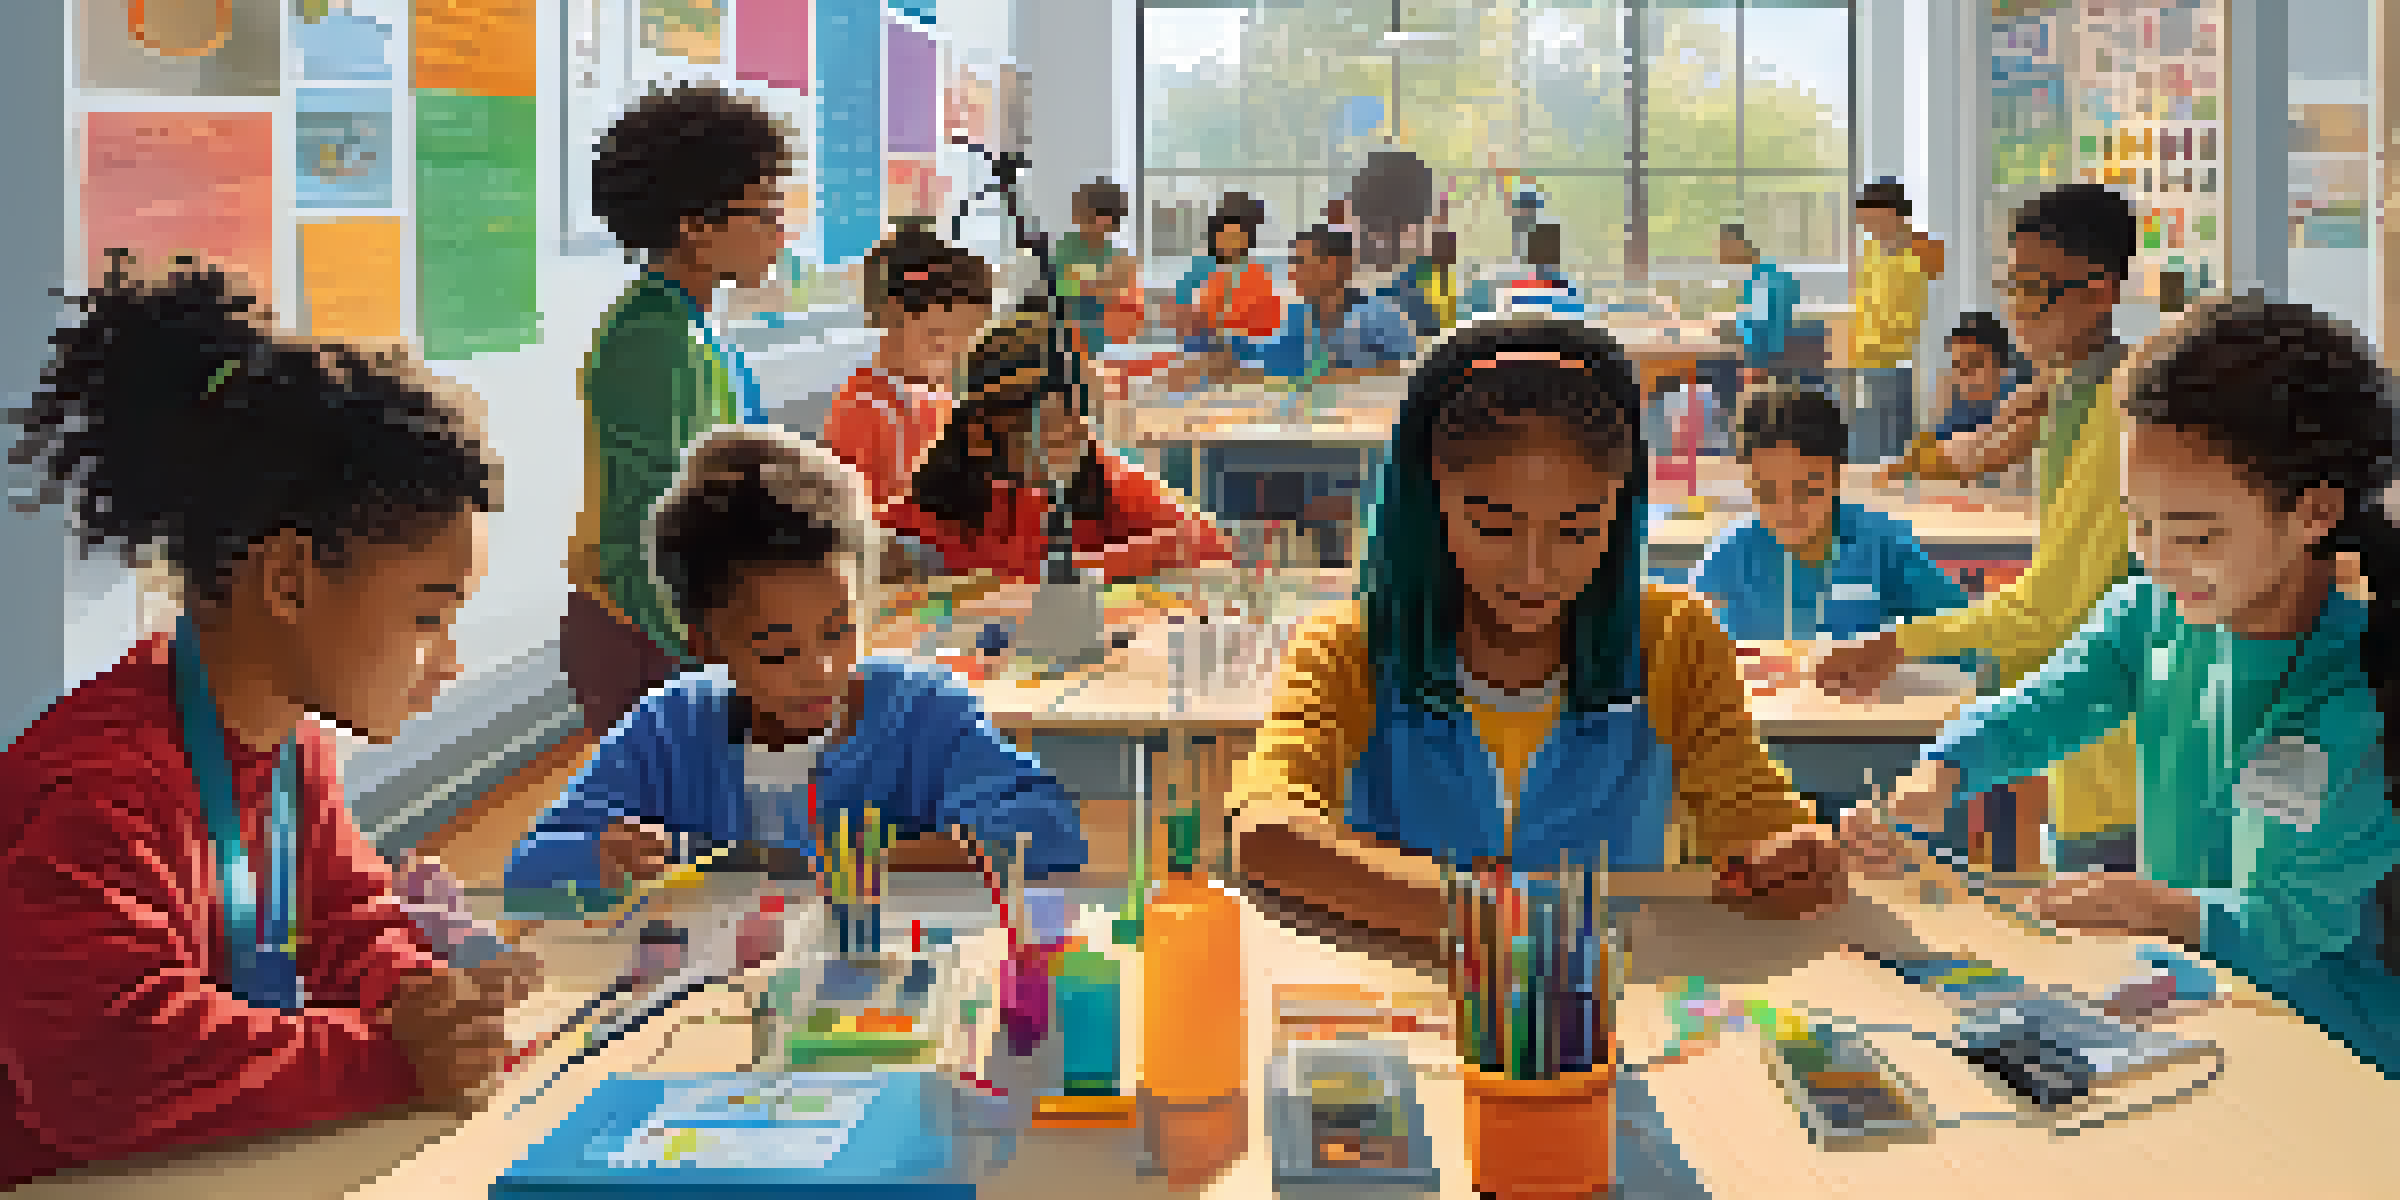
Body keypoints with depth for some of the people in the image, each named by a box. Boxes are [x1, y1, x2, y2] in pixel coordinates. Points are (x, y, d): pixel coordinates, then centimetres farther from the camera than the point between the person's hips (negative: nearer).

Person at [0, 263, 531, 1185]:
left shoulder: (295, 745, 8)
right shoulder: (104, 780, -22)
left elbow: (347, 920, 20)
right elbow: (109, 1060, -30)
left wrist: (417, 996, -2)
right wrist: (389, 1057, -28)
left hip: (237, 1177, 8)